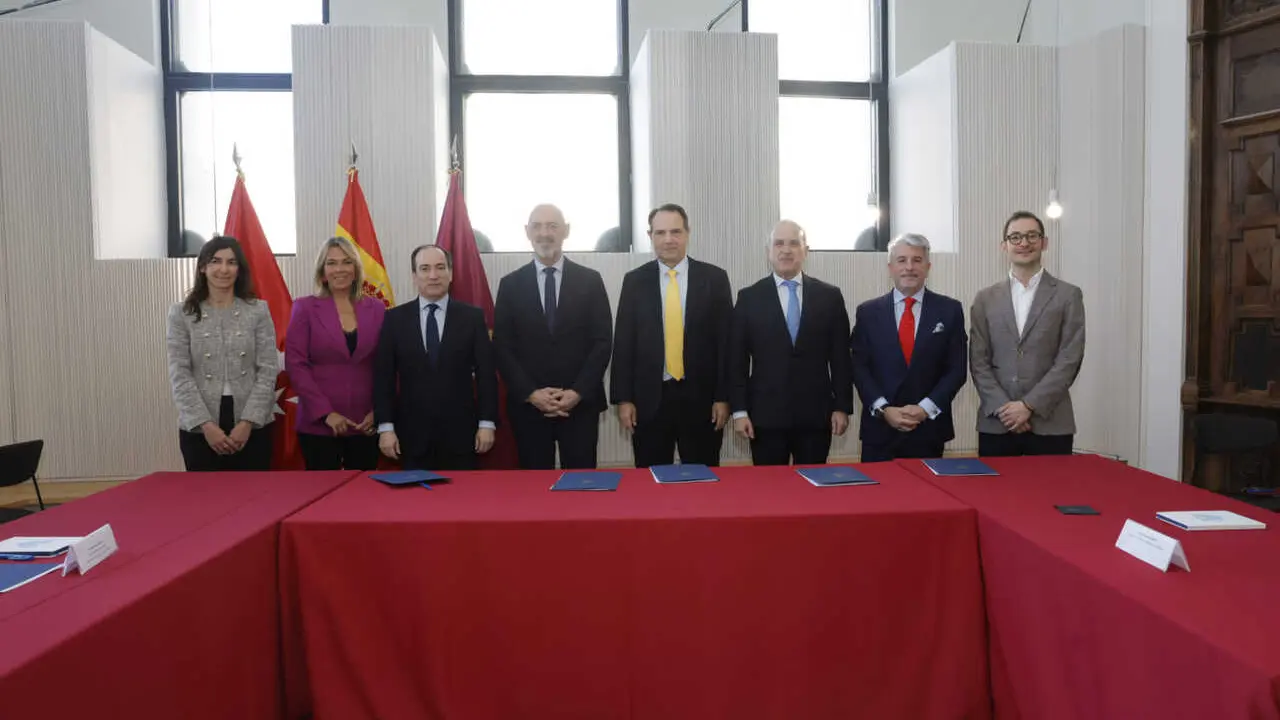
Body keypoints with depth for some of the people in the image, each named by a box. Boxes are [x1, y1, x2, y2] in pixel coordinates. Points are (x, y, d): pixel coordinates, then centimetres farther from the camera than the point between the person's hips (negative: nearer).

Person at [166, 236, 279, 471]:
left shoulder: (258, 311, 3)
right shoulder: (182, 314, 4)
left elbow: (268, 371, -2)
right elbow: (179, 375, -2)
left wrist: (247, 422, -10)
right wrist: (206, 425, -11)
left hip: (253, 426, 0)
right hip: (198, 428, 0)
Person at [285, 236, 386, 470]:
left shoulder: (376, 309, 6)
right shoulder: (305, 308, 1)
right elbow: (295, 364, -5)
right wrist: (325, 412, -12)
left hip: (366, 424, 2)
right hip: (318, 424, -2)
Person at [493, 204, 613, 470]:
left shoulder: (590, 280, 4)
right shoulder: (510, 284, 5)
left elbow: (602, 341, 0)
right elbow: (502, 347, 2)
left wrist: (579, 392, -10)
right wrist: (530, 393, -10)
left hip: (581, 403, 0)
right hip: (527, 405, 1)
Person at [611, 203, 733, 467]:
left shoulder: (714, 278, 2)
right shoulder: (635, 280, 4)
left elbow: (726, 340, 1)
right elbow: (623, 342, 4)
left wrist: (723, 396, -3)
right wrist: (623, 398, -1)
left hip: (701, 397, 0)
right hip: (649, 399, 1)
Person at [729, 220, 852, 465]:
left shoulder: (830, 296, 5)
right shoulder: (749, 297, 3)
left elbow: (840, 357, 6)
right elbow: (737, 359, 2)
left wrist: (842, 407, 1)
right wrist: (739, 410, -4)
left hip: (816, 414, 1)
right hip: (765, 414, -1)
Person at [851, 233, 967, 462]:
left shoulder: (950, 310, 3)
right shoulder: (868, 312, 3)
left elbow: (957, 369, 0)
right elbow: (859, 368, 0)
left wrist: (926, 408, -10)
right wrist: (884, 409, -11)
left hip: (929, 429, 0)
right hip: (879, 428, 0)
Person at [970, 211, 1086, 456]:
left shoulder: (1068, 295, 4)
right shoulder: (986, 298, 9)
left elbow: (1069, 360, -4)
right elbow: (978, 361, 4)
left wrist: (1029, 405, -12)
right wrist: (1002, 408, -9)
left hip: (1050, 424, -1)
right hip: (995, 423, 2)